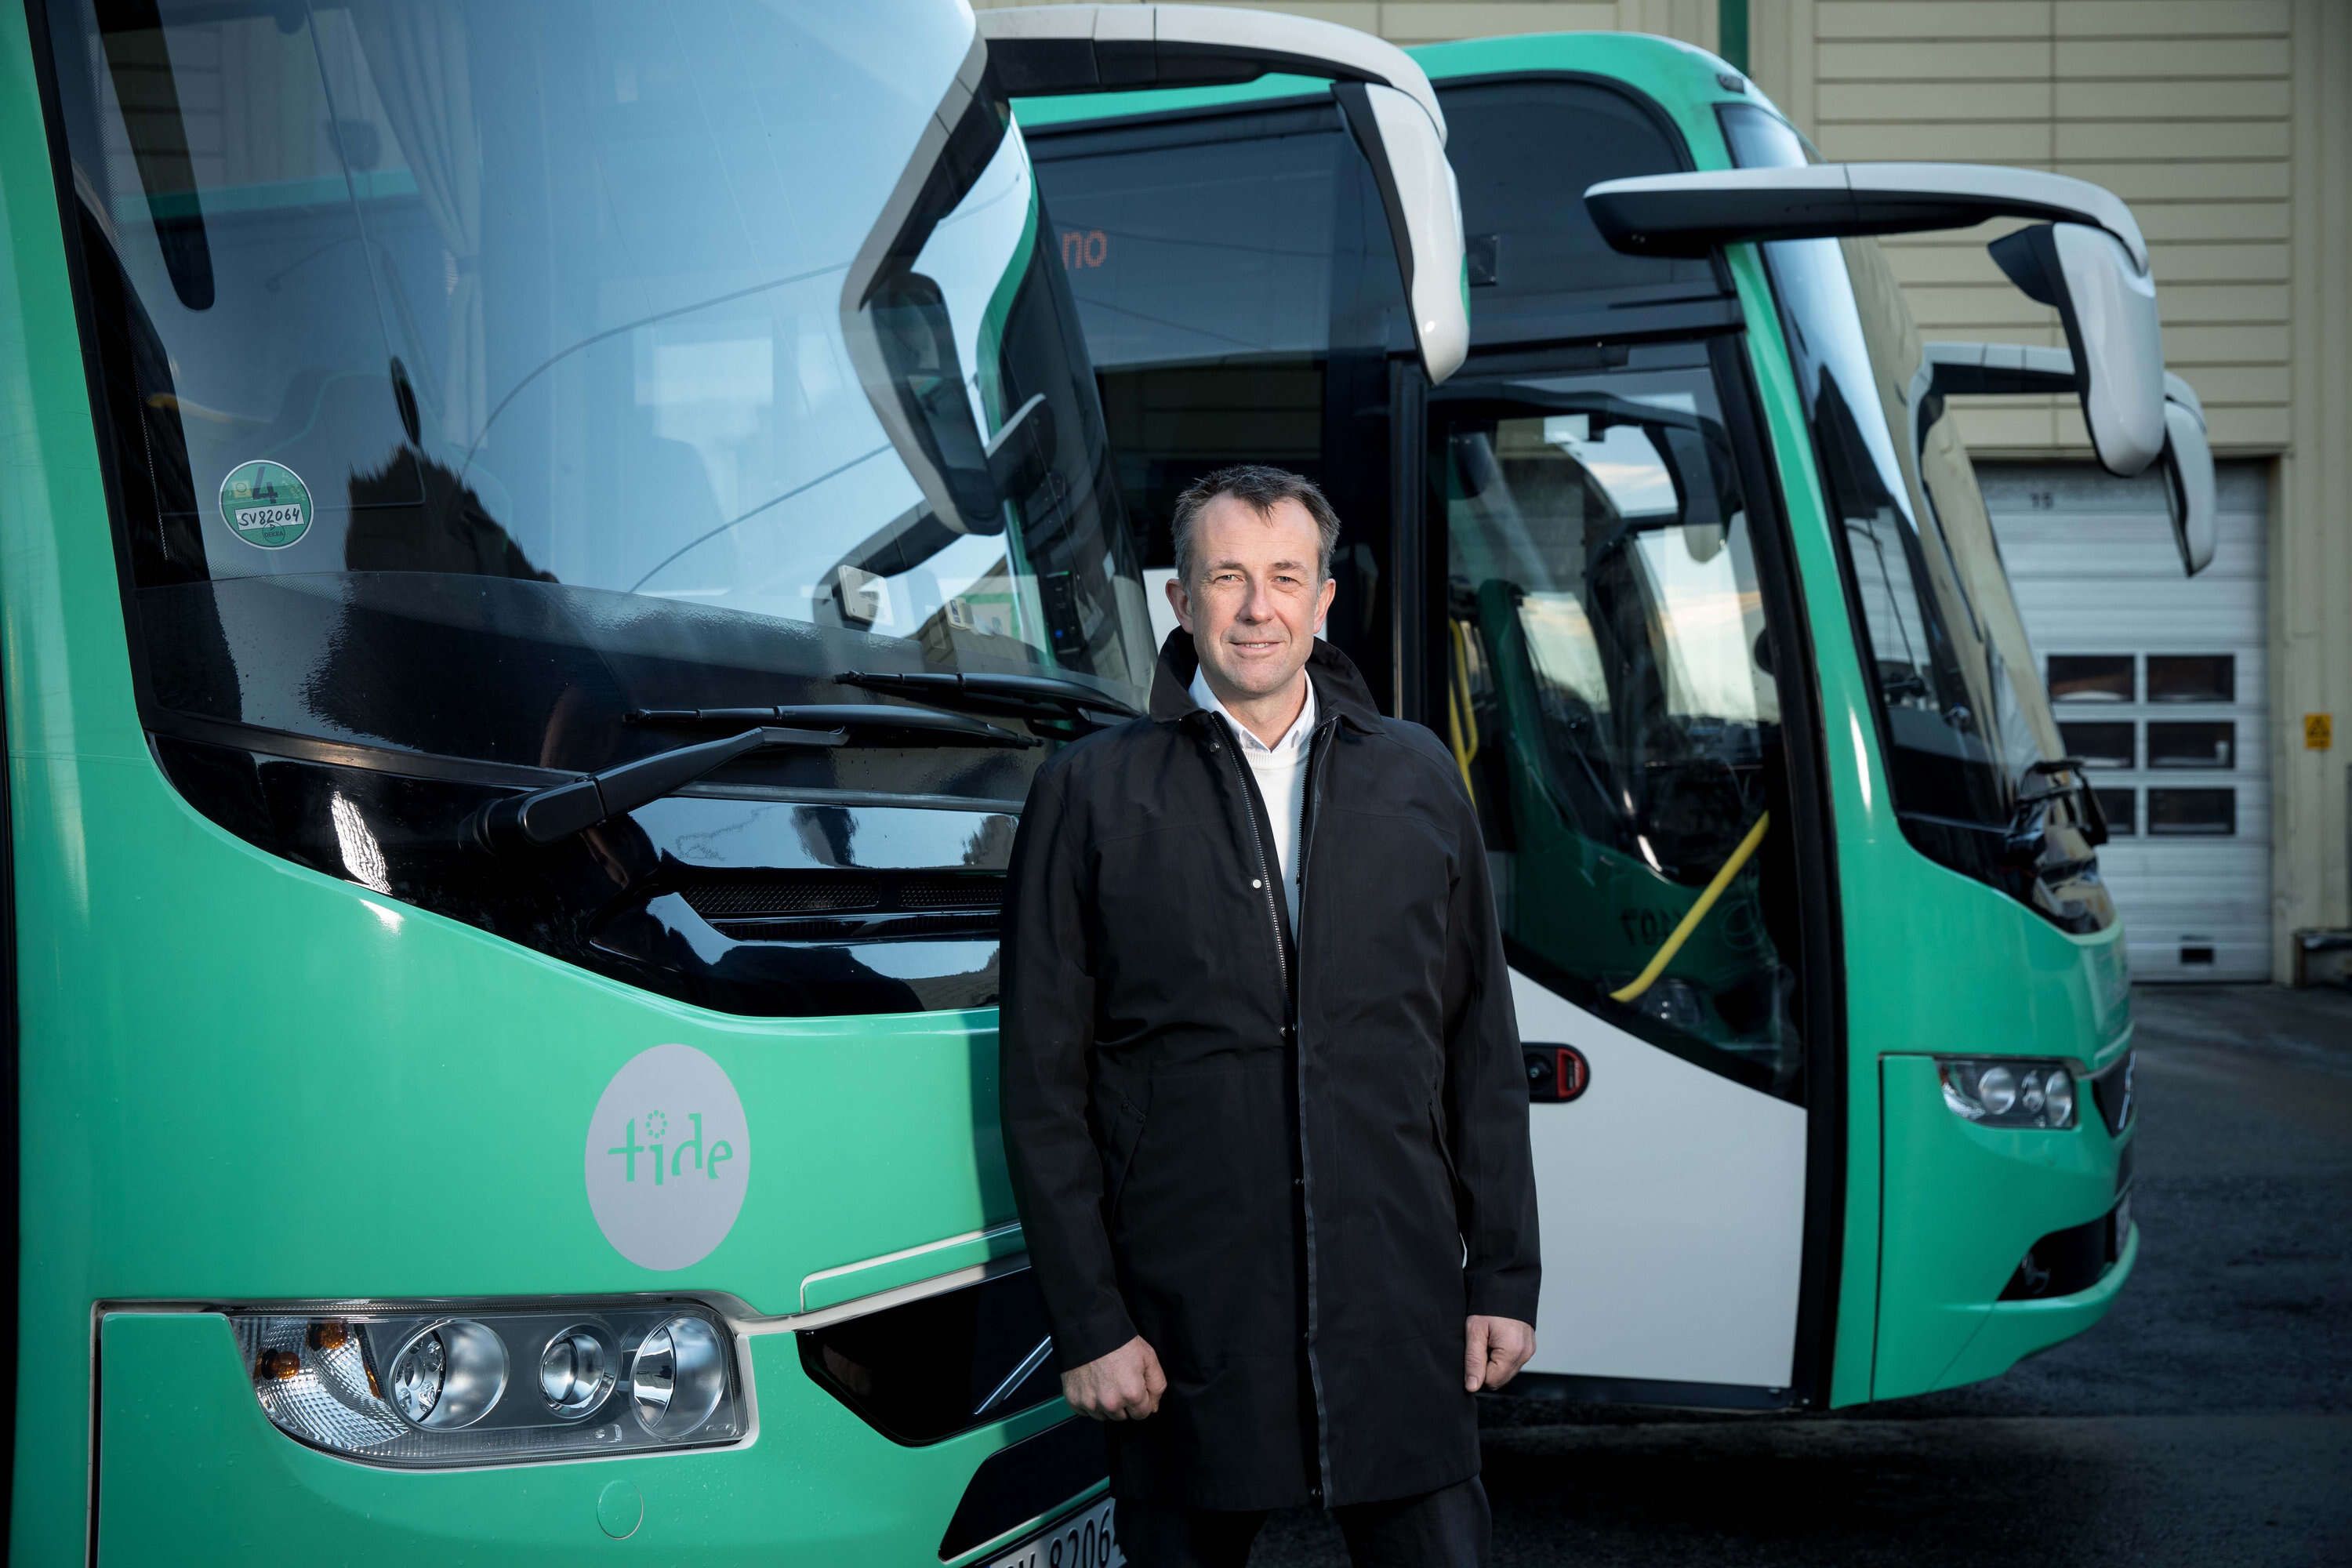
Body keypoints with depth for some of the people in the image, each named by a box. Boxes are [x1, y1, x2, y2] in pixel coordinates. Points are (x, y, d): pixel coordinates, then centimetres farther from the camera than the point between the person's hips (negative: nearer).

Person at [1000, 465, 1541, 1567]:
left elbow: (1481, 1051, 12)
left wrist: (1504, 1276, 7)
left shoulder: (1419, 779, 10)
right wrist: (1087, 1323, -4)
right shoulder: (1091, 793, 1)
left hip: (1400, 1309, 2)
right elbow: (1043, 1085, 0)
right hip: (1185, 1324, -2)